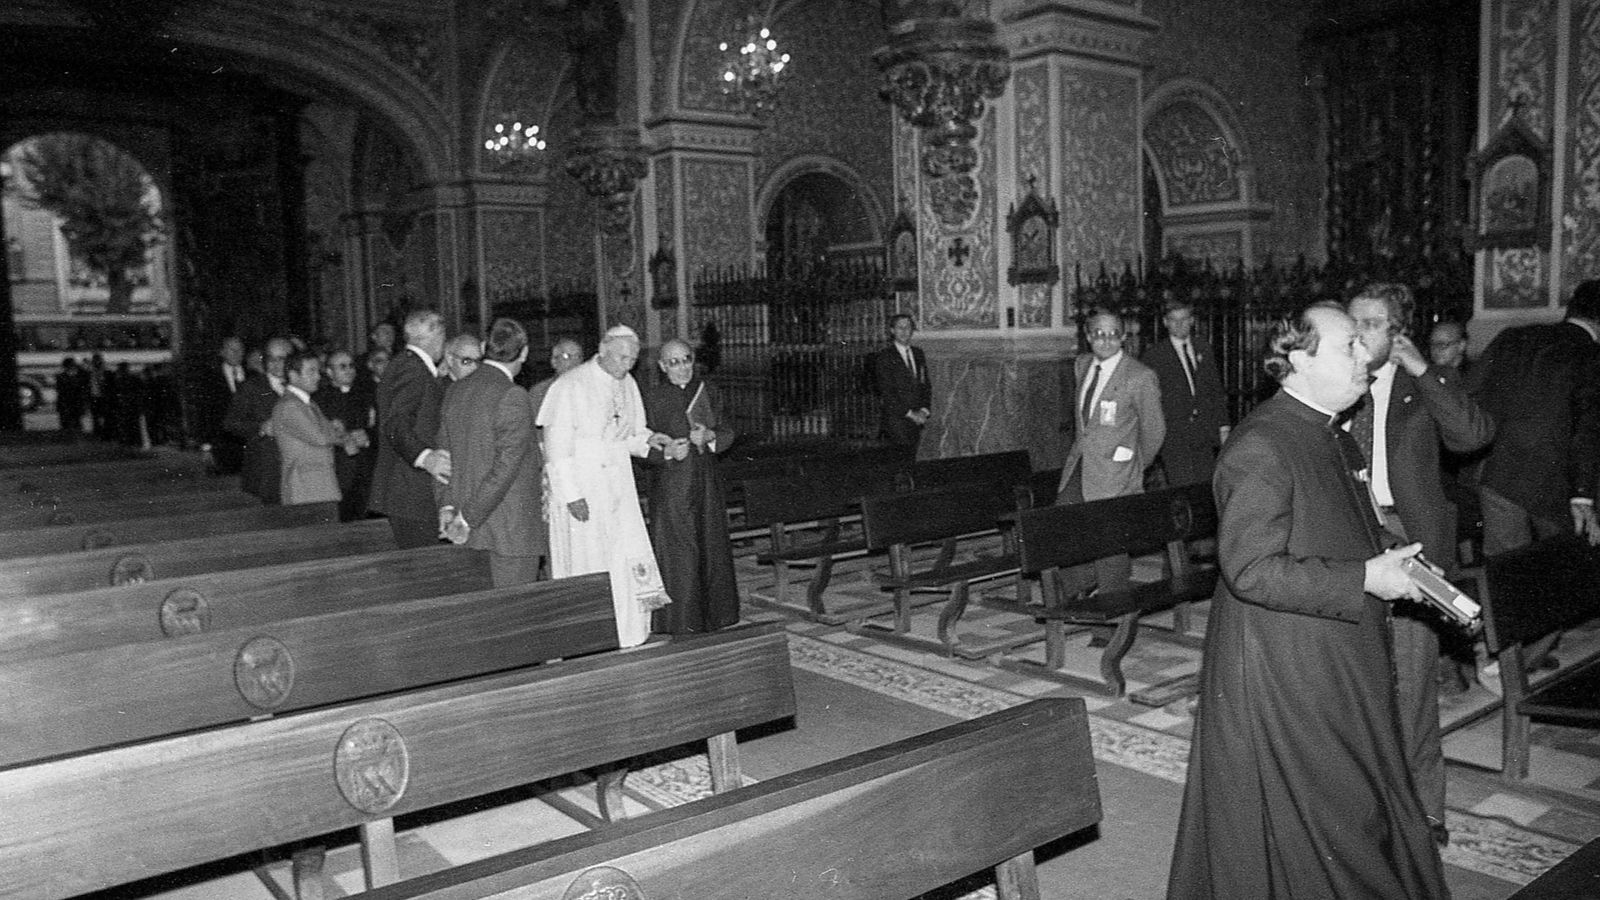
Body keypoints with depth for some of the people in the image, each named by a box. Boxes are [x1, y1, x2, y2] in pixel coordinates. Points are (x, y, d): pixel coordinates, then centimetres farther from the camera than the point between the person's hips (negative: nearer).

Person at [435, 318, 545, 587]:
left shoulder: (454, 391, 9)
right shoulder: (513, 398, -15)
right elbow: (505, 466, -18)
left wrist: (446, 504, 7)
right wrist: (468, 518, -13)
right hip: (512, 525, -8)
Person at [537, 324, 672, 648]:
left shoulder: (627, 385, 7)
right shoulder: (570, 387, -13)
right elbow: (557, 447, -15)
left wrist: (647, 439, -4)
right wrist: (571, 494, -19)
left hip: (618, 487, 6)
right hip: (581, 489, -6)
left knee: (628, 563, 2)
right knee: (586, 568, 1)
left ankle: (627, 640, 11)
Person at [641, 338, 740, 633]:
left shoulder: (705, 391, 8)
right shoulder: (654, 397, -5)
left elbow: (727, 433, 9)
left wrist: (709, 436, -11)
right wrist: (667, 452, -23)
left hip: (706, 483, 5)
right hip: (671, 485, -4)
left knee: (712, 550, 10)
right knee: (677, 556, -5)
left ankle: (714, 619, 23)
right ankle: (680, 624, 4)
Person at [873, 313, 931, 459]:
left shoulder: (918, 354, 15)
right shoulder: (884, 357, -4)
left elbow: (926, 385, 15)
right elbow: (887, 392, -10)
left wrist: (924, 410, -1)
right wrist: (909, 413, -12)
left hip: (917, 419, 5)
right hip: (896, 419, -5)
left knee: (912, 458, 2)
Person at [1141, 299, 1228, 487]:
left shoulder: (1203, 350, 14)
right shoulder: (1154, 355, 0)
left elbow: (1217, 391, 16)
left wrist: (1223, 427, 11)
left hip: (1205, 435, 4)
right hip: (1173, 436, -4)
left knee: (1206, 485, 1)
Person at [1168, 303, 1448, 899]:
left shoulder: (1336, 440, 11)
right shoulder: (1259, 448, -21)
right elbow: (1250, 570, -26)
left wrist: (1389, 563, 7)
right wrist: (1364, 579, -22)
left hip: (1343, 667, 10)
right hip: (1283, 677, -9)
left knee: (1361, 821, 19)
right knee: (1297, 830, 6)